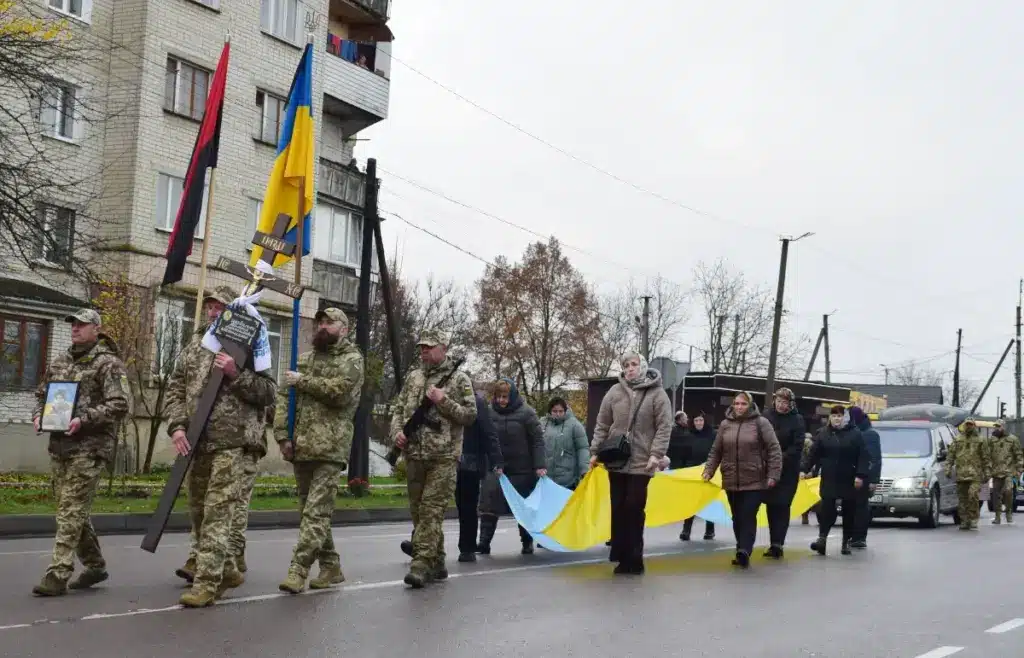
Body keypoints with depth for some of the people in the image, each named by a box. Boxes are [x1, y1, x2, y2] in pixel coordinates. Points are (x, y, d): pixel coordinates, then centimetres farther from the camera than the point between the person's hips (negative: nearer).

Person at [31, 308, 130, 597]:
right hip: (59, 445, 7)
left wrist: (84, 420, -23)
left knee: (71, 511, -9)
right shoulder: (59, 362, 15)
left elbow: (120, 404, -15)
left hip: (89, 447, -7)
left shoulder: (109, 364, -6)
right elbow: (42, 393, 26)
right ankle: (95, 565, 27)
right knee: (73, 510, 13)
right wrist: (38, 414, 5)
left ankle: (57, 575, -7)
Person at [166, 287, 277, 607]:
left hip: (229, 442, -6)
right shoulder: (193, 347, 14)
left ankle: (207, 583, -6)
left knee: (217, 511, -8)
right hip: (196, 442, 6)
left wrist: (236, 374, -16)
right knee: (198, 509, 13)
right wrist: (176, 426, -2)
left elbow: (269, 392, -3)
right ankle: (226, 571, 28)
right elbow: (175, 390, 13)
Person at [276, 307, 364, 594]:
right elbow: (284, 397, 12)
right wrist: (282, 435, -1)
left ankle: (298, 570, -14)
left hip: (330, 449, -6)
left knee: (316, 511, -11)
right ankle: (331, 567, 20)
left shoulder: (352, 359, 2)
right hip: (301, 447, 6)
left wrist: (303, 381, -7)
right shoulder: (303, 359, 18)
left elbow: (340, 391, -16)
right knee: (314, 511, 10)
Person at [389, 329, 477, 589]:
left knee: (431, 510, -11)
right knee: (418, 511, 10)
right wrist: (397, 432, 0)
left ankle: (422, 564, -13)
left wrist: (443, 400, -13)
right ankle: (436, 563, 21)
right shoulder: (413, 378, 15)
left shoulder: (459, 379, 1)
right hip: (414, 455, 6)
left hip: (443, 457, -6)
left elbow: (470, 415, -3)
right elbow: (399, 409, 18)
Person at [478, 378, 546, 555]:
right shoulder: (490, 412, -1)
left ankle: (527, 542, 23)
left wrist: (540, 465, -15)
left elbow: (538, 440, -8)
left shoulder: (526, 412, -8)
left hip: (522, 469, -2)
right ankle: (484, 543, -4)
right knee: (489, 505, -6)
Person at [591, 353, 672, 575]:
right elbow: (602, 425, 10)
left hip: (641, 462, -3)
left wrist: (656, 454, -14)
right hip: (615, 461, 3)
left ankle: (634, 559, 6)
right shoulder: (614, 392, 6)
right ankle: (621, 556, 14)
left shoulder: (657, 393, -3)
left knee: (634, 509, -2)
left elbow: (664, 427, -6)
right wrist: (595, 451, 4)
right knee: (618, 509, 6)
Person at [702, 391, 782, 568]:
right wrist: (708, 471, 4)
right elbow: (716, 451, 14)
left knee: (748, 517, -13)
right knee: (737, 519, 9)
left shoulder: (761, 423, -3)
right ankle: (743, 553, 18)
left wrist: (773, 475, -12)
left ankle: (744, 551, -20)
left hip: (754, 481, -4)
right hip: (731, 481, 4)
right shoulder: (725, 424, 8)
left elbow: (774, 449, -6)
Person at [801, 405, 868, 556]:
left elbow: (863, 457, -6)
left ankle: (846, 542, 16)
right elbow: (813, 454, 4)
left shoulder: (855, 434, -2)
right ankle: (822, 538, -9)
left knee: (849, 511, 7)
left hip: (849, 481, -1)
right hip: (829, 480, 1)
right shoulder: (824, 434, 5)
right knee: (826, 509, -9)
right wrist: (804, 469, -4)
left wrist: (860, 475, -15)